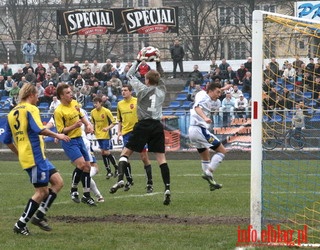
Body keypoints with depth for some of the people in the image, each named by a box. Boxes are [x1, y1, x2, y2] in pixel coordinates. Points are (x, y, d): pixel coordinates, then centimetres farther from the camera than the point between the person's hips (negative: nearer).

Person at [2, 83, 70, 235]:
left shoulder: (12, 113, 17)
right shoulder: (31, 109, -8)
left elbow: (7, 140, 20)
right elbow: (39, 129, -23)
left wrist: (20, 154, 29)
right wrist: (57, 135, -10)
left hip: (25, 156, 9)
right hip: (35, 156, -9)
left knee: (58, 182, 9)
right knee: (41, 191, -4)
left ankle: (39, 216, 6)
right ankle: (20, 225, -3)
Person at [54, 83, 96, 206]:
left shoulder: (75, 103, 5)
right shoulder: (59, 111, -17)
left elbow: (81, 116, 23)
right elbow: (61, 130, -16)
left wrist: (88, 124, 6)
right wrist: (74, 126, -27)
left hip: (79, 139, 8)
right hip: (69, 141, -8)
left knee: (87, 166, 6)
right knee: (81, 163, -24)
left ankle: (86, 195, 17)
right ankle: (74, 189, -5)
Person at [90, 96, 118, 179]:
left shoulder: (106, 111, -13)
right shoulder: (93, 112, 3)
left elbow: (113, 122, -10)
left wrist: (107, 128, -25)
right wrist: (93, 130, 2)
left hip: (106, 134, -6)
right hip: (98, 134, 6)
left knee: (106, 152, -10)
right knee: (102, 152, 4)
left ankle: (116, 168, 7)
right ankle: (108, 171, 11)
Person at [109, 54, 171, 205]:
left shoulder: (142, 89, 1)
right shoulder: (161, 90, 11)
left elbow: (130, 75, 14)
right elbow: (160, 76, 32)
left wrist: (138, 61, 20)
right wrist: (158, 63, 27)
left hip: (143, 125, -3)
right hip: (157, 126, 3)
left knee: (125, 152, 6)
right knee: (161, 157, 0)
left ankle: (120, 179, -14)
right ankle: (167, 189, -10)